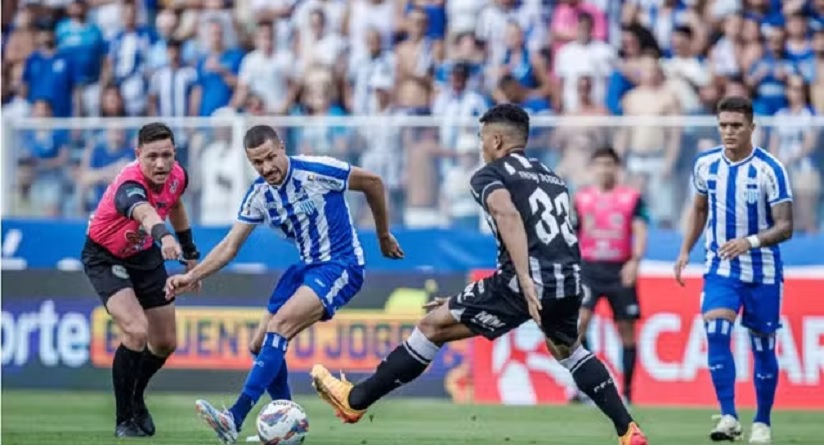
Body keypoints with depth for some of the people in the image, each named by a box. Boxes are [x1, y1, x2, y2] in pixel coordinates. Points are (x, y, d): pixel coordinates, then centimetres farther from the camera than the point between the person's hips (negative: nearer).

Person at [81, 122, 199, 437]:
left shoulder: (176, 176, -14)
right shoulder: (130, 184, -37)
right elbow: (144, 212, -62)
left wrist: (190, 252, 15)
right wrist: (163, 235, -82)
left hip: (145, 257, 7)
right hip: (105, 258, -7)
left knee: (165, 343, 10)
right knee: (137, 331, -27)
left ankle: (135, 399, 40)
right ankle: (124, 420, -11)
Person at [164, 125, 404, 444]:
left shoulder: (317, 171, -16)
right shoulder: (259, 196, 0)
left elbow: (372, 182, -3)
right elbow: (229, 247, 3)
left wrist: (383, 236, 8)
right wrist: (191, 277, -12)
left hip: (341, 266, -8)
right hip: (307, 268, 8)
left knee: (279, 326, -26)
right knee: (262, 345, 3)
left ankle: (235, 419, -34)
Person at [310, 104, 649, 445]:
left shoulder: (489, 176, 4)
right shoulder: (550, 177, 25)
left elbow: (508, 216, -18)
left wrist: (525, 281, -26)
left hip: (531, 280, -6)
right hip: (569, 281, 6)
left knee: (434, 325, 4)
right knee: (568, 350, 36)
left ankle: (355, 400, 7)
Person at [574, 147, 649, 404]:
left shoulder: (632, 198, 3)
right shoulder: (581, 199, 9)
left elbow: (640, 231, -5)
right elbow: (573, 236, 16)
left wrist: (635, 261, -20)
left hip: (620, 270, -1)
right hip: (589, 268, 1)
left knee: (626, 329, 3)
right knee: (580, 319, -19)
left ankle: (627, 391, 12)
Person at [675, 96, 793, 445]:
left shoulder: (770, 169, -16)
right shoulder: (706, 164, -2)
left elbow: (785, 227, -18)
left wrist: (750, 242, -35)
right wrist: (685, 251, 8)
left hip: (762, 271, -3)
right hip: (721, 268, 3)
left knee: (762, 346, 5)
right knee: (716, 333, -18)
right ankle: (728, 417, -16)